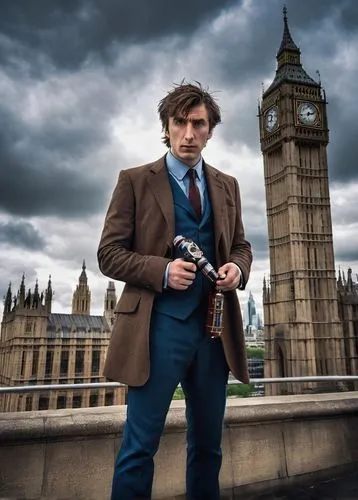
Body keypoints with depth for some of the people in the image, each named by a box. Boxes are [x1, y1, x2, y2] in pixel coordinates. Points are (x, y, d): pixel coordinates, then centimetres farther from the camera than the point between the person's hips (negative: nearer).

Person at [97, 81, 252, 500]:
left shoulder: (227, 186, 14)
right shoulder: (135, 181, 1)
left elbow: (240, 245, 19)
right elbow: (109, 253, -3)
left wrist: (237, 267, -5)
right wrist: (162, 270, -18)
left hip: (215, 326, 5)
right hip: (159, 324, -4)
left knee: (208, 444, 18)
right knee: (140, 444, 1)